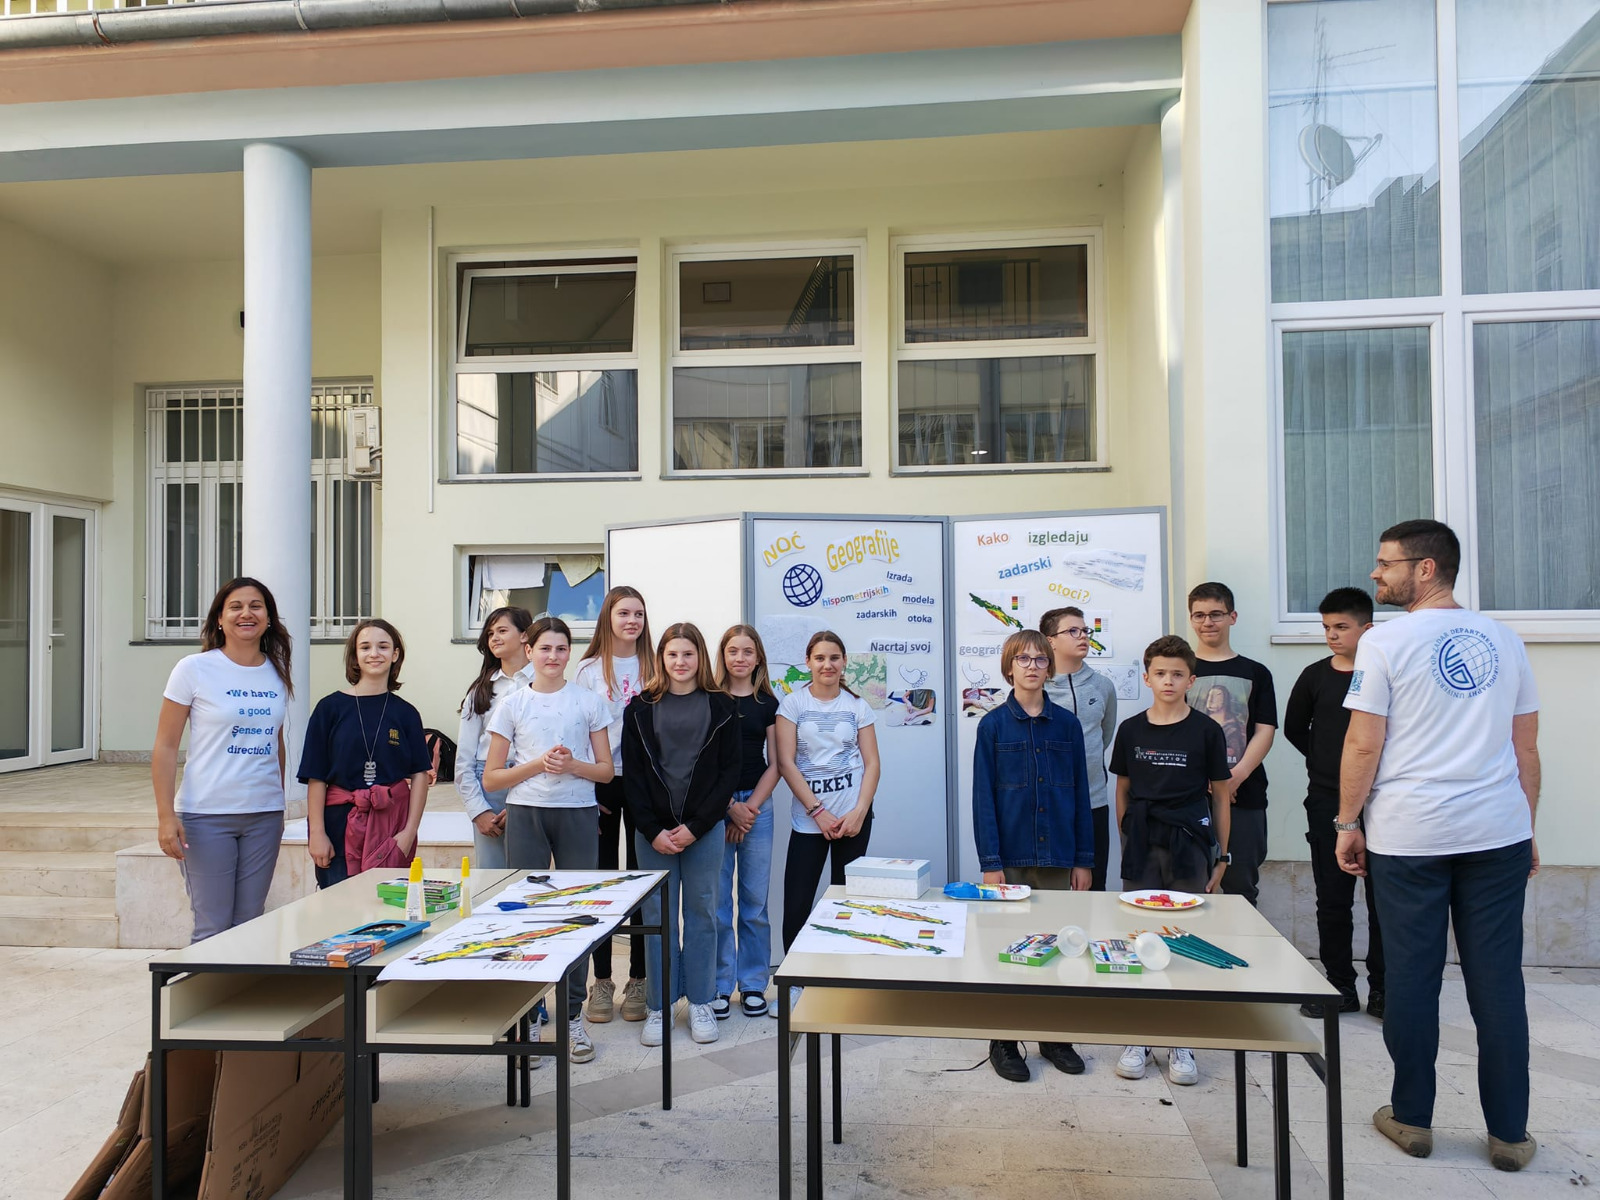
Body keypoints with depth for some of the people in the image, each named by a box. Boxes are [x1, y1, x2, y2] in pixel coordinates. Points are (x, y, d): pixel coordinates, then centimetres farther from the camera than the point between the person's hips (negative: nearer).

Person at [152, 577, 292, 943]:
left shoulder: (277, 673, 7)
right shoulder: (194, 670, -5)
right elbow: (165, 747, -5)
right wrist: (166, 816, -12)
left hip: (264, 816, 4)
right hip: (207, 815, -4)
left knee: (249, 924, 10)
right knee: (213, 928, 0)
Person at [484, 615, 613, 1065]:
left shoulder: (589, 702, 4)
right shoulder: (511, 705, 4)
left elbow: (606, 770, 6)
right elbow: (491, 778, 3)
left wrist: (572, 765, -13)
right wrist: (539, 764, -11)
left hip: (578, 814, 0)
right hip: (525, 815, 0)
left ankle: (573, 1016, 16)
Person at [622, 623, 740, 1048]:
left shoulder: (721, 706, 2)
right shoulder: (641, 708, 4)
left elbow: (729, 771, -1)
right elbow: (633, 774, 1)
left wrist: (695, 826, -9)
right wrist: (653, 830, -8)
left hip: (704, 828, 0)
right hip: (653, 830, 1)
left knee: (701, 913, 7)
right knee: (658, 916, 6)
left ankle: (700, 1004, 20)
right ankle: (658, 1007, 18)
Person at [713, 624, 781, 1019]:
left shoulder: (768, 703, 7)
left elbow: (774, 764, 6)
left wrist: (750, 808, -5)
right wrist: (730, 807, -8)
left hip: (757, 805, 2)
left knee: (755, 900, 6)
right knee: (716, 900, 2)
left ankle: (753, 984, 19)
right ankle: (718, 985, 14)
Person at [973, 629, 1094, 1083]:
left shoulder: (1067, 724, 5)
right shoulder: (993, 725, -1)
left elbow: (1081, 794, 7)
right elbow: (983, 797, -3)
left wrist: (1084, 859, 3)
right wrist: (990, 862, -9)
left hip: (1059, 856, 2)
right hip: (1011, 855, -2)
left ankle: (1054, 1036, 25)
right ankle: (1003, 1041, 18)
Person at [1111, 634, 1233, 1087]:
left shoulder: (1205, 731, -1)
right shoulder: (1131, 729, 5)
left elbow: (1221, 794, 4)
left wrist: (1221, 855, 4)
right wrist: (1126, 841, 8)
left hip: (1190, 843, -1)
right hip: (1141, 844, 2)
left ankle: (1181, 1041, 18)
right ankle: (1137, 1037, 17)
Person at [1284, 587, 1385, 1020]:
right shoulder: (1315, 676, 4)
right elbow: (1294, 729, 15)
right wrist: (1327, 763, 9)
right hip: (1327, 802, 2)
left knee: (1382, 898, 5)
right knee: (1332, 900, 7)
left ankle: (1381, 989, 17)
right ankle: (1340, 987, 19)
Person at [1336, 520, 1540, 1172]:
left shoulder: (1385, 641, -7)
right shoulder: (1503, 640, 9)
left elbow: (1363, 744, -9)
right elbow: (1526, 747, 12)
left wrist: (1347, 825, 0)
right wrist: (1527, 830, 19)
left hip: (1408, 835, -4)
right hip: (1498, 834, 4)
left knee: (1412, 978, 6)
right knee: (1498, 983, 8)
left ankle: (1412, 1118, 18)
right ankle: (1509, 1134, 17)